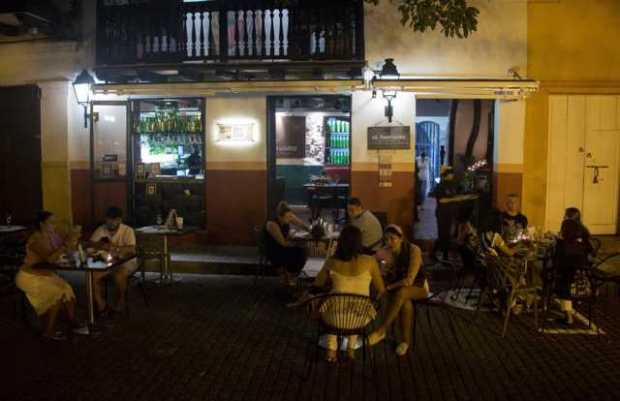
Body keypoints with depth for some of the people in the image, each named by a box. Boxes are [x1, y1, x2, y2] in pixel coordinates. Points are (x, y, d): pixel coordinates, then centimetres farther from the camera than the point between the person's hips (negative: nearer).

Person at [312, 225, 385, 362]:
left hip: (334, 317, 0)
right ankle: (351, 347, 32)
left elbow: (318, 285, 13)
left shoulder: (331, 262, -4)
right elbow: (381, 290, 6)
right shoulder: (370, 261, -7)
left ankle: (331, 348, 26)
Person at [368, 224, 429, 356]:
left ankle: (381, 330, -32)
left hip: (419, 286, -3)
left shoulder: (413, 250, -22)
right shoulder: (387, 252, -8)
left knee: (401, 293, -37)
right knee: (405, 302, -34)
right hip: (398, 288, 3)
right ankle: (405, 340, -21)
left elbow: (409, 280, -28)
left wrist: (388, 287, -24)